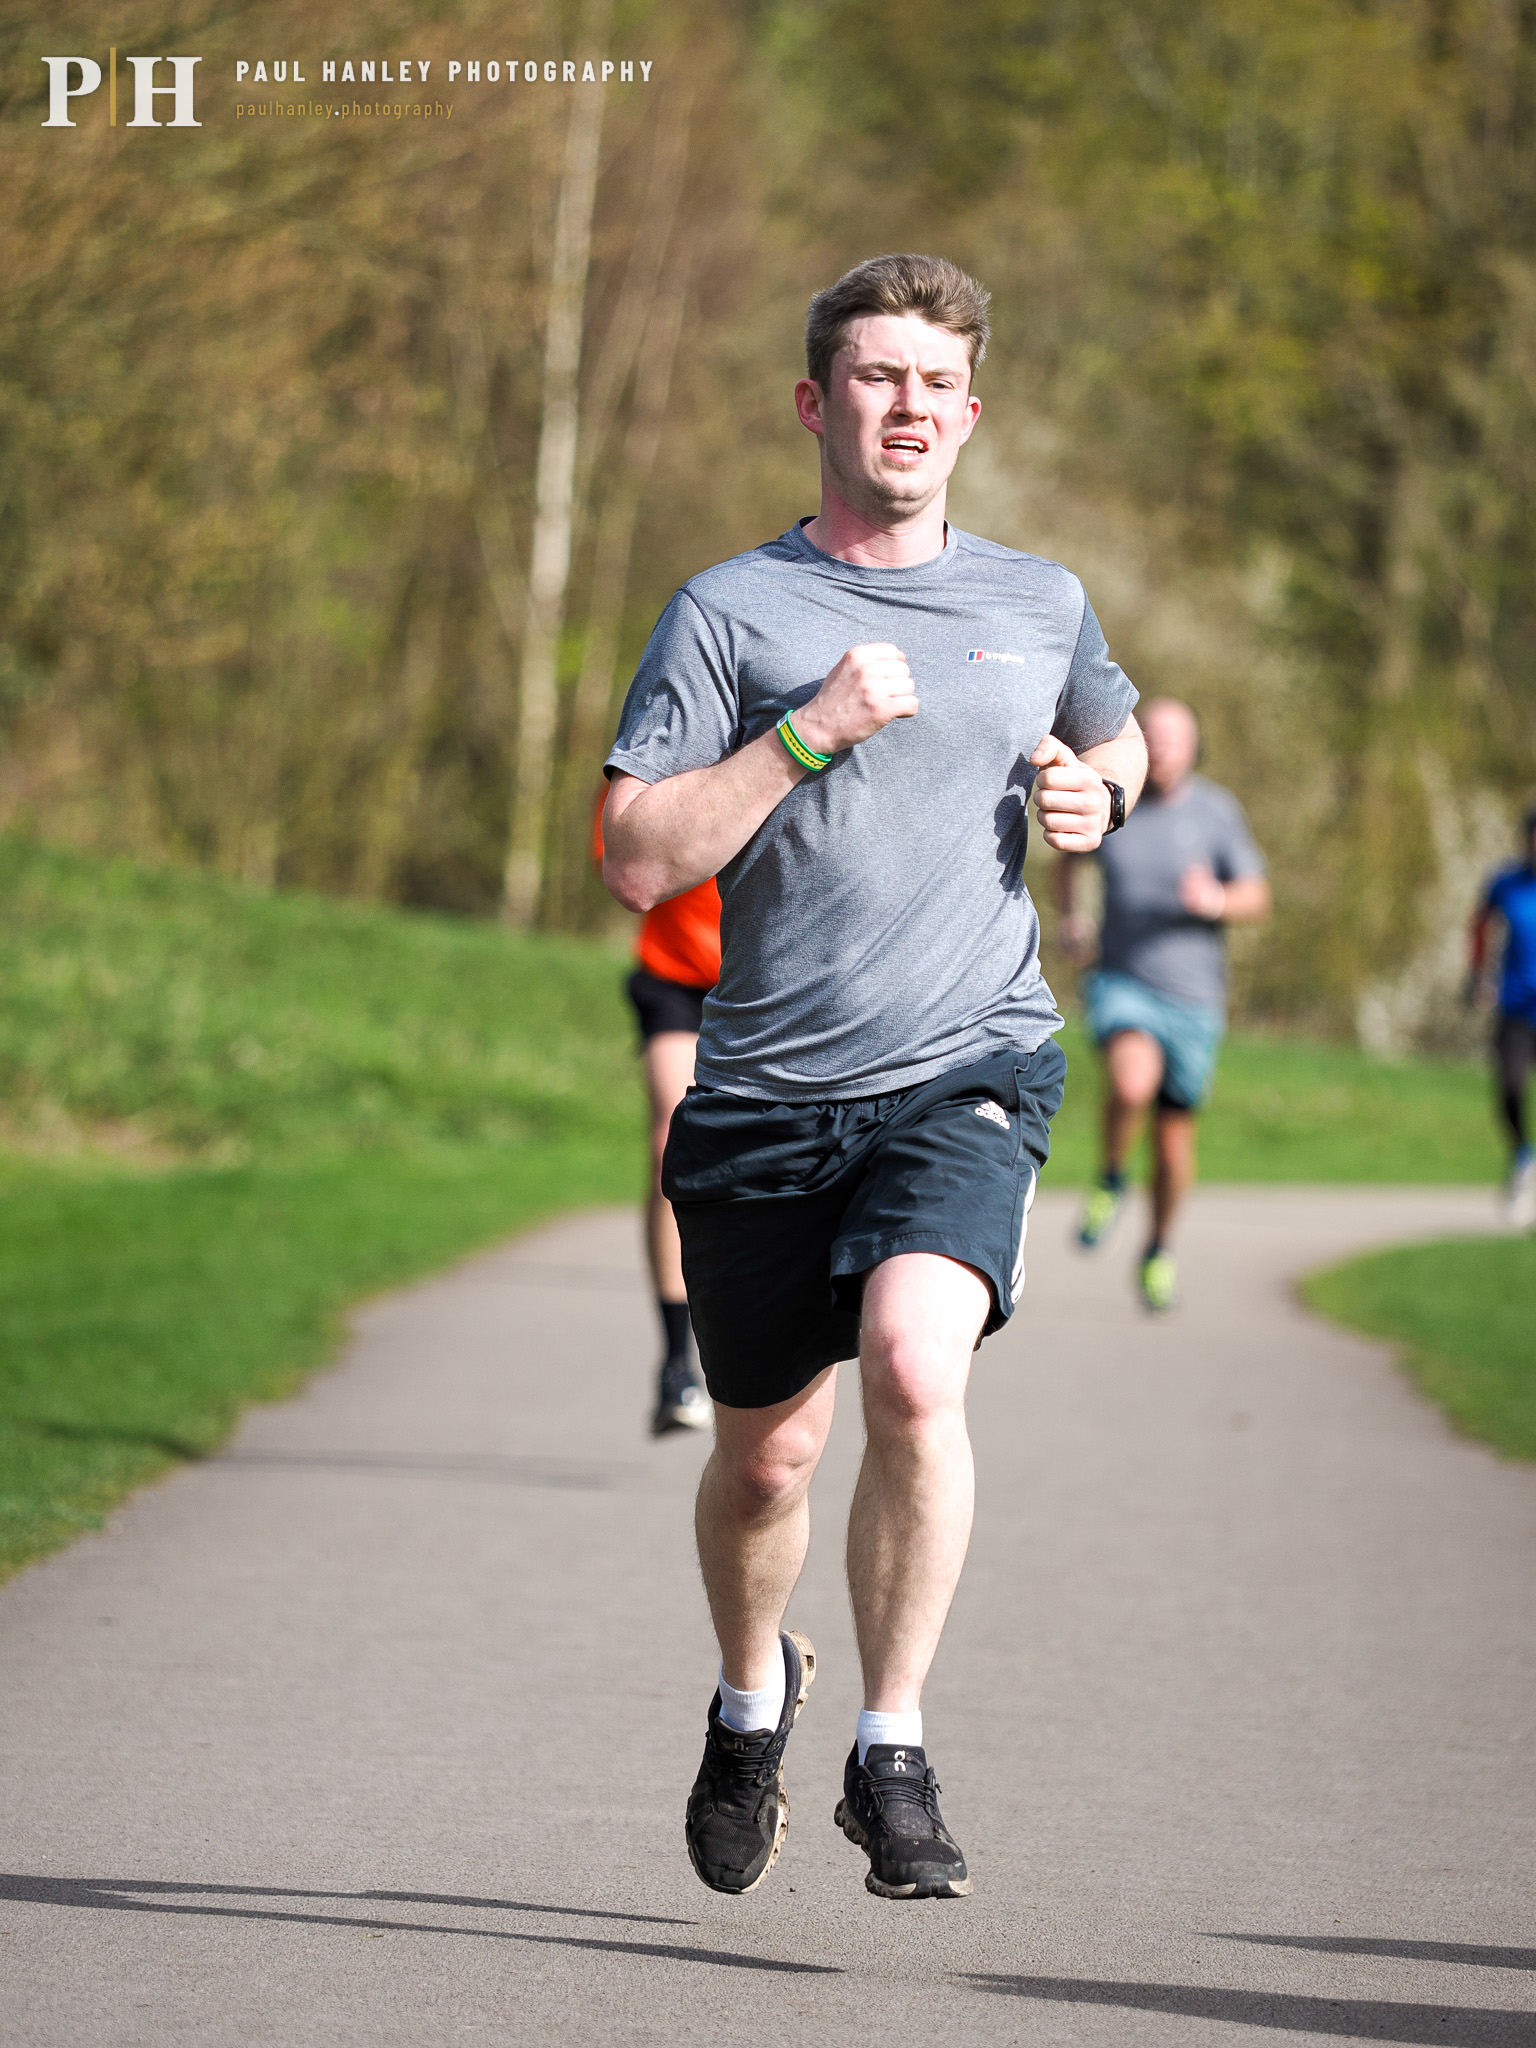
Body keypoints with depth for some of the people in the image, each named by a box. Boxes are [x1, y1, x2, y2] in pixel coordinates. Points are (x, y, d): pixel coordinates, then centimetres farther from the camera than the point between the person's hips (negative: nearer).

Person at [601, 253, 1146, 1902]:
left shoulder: (1041, 605, 10)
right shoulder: (730, 613, 0)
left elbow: (1113, 733, 32)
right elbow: (636, 861, -8)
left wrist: (1095, 796, 9)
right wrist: (809, 729, -15)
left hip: (967, 1078, 0)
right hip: (768, 1090, 0)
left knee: (915, 1366, -25)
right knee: (764, 1457, 9)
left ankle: (892, 1751, -12)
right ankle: (752, 1693, 41)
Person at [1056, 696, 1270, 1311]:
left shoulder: (1216, 811, -6)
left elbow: (1257, 899, -2)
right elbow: (1071, 851, 19)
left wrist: (1217, 901, -24)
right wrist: (1069, 914, 3)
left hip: (1191, 997, 1)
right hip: (1123, 984, -1)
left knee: (1174, 1135, 10)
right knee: (1132, 1082, -32)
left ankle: (1160, 1251, 35)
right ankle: (1111, 1180, -3)